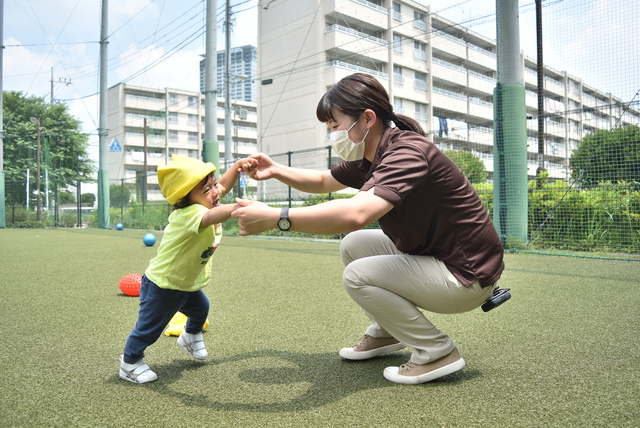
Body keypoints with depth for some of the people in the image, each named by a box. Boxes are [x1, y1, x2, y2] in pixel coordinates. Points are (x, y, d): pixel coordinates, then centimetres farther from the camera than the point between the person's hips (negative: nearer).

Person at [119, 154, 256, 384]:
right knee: (149, 328, 6)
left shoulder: (203, 202, -8)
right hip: (161, 286, -9)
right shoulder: (189, 214, -37)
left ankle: (191, 337, 57)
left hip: (188, 283, 9)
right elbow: (211, 217, -59)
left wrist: (238, 166, -9)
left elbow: (224, 184, 6)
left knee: (201, 309, 28)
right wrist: (239, 207, -74)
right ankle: (130, 363, 31)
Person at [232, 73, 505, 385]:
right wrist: (275, 170, 3)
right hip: (428, 252, 9)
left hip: (467, 276, -9)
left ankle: (438, 352, -3)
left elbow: (356, 214, -43)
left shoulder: (407, 153, -26)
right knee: (353, 245, 10)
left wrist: (274, 217, -39)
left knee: (357, 276, -17)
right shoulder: (369, 157, 4)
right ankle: (385, 333, 20)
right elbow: (323, 182, 19)